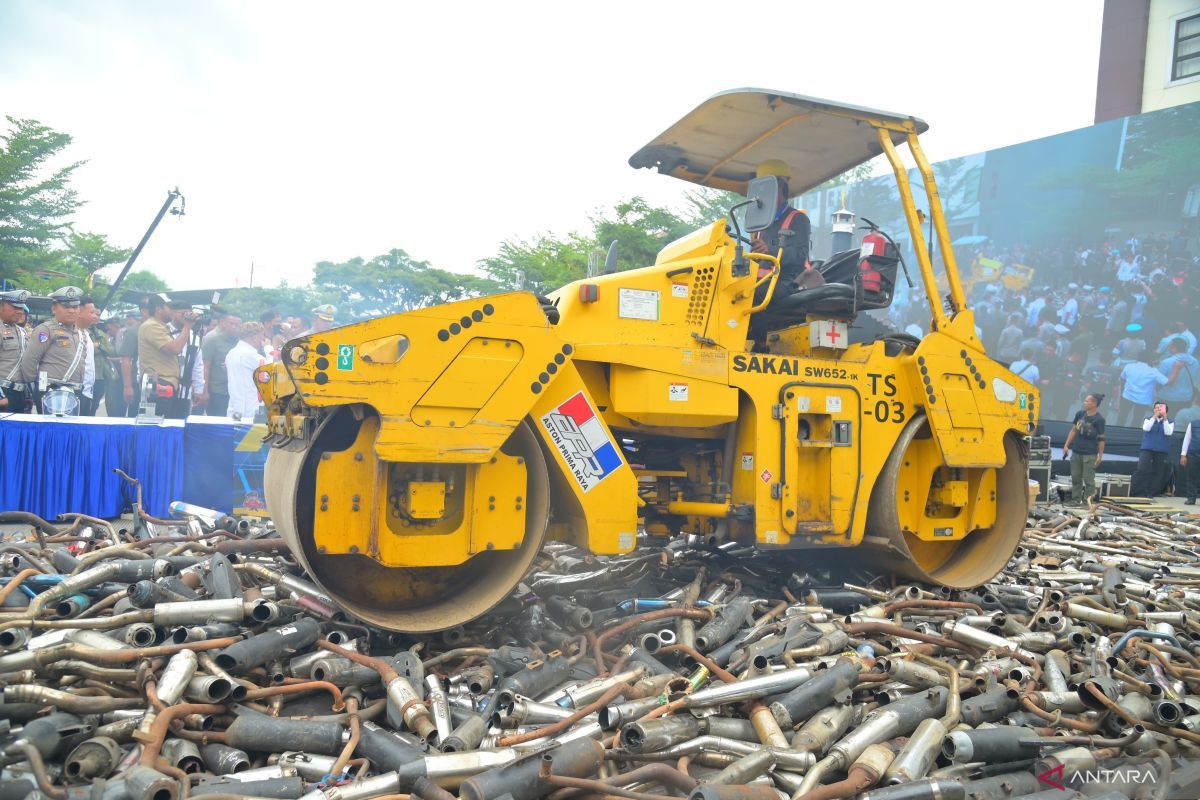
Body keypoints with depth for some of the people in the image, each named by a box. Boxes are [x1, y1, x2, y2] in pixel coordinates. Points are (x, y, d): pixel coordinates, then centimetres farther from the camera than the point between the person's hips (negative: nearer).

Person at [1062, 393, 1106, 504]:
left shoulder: (1099, 419, -10)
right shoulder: (1079, 414, 5)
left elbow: (1101, 438, -8)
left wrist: (1100, 455, -9)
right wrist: (1066, 445, 9)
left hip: (1090, 454, -6)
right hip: (1076, 452, 6)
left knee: (1088, 479, -2)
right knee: (1075, 478, 11)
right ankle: (1075, 500, 19)